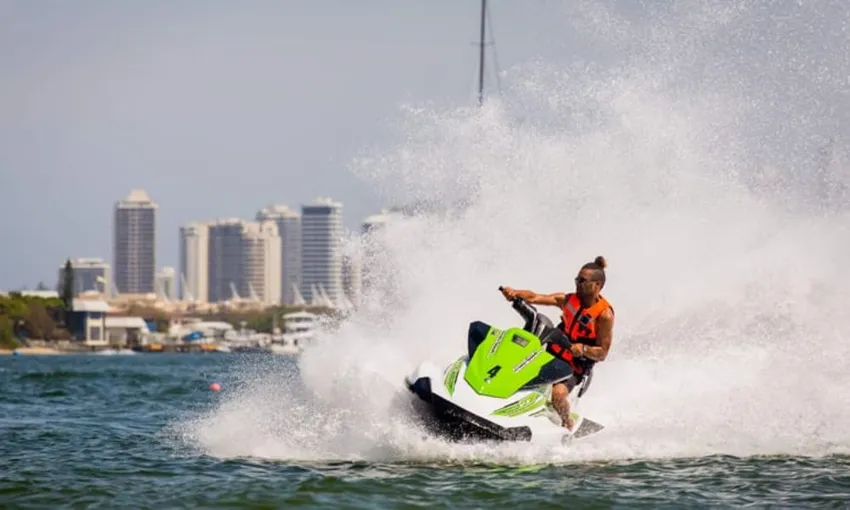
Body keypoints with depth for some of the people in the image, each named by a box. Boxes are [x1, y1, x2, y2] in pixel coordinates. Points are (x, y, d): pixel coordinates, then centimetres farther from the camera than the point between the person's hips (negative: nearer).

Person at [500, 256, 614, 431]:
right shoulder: (569, 299, 5)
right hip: (551, 357, 6)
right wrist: (515, 293, -24)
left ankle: (569, 426, -6)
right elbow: (535, 298, -5)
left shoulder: (604, 314, -11)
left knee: (558, 393, -33)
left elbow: (602, 353, -11)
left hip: (575, 368, -6)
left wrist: (583, 349, -30)